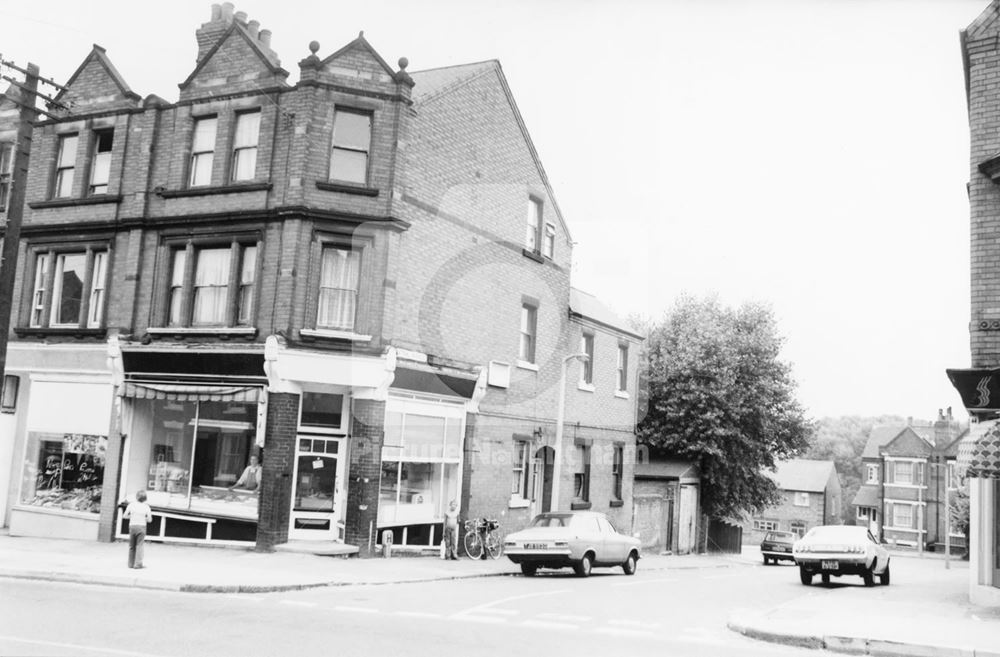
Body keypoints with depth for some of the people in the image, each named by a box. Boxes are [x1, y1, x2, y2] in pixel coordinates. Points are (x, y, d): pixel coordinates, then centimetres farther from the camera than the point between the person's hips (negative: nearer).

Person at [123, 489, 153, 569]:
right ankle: (138, 563, -7)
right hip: (142, 526, -2)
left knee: (132, 546, 11)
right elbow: (149, 520, 0)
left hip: (132, 526, 2)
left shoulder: (131, 504, -2)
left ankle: (131, 563, 13)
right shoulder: (146, 507, -4)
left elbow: (125, 516, 6)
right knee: (139, 545, 0)